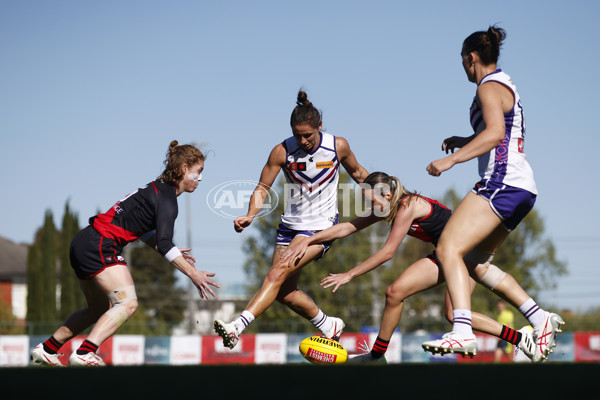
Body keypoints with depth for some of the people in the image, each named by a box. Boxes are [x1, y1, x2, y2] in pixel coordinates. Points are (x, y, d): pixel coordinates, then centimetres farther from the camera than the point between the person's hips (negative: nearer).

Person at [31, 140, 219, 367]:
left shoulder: (158, 188, 17)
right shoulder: (167, 199, -13)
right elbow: (164, 245, -22)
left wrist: (173, 254, 25)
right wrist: (193, 274, -21)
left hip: (85, 243, 10)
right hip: (100, 245, -10)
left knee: (99, 310, 21)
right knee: (128, 303, -18)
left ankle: (46, 349, 26)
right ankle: (84, 354, -31)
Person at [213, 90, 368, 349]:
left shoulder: (338, 146, -8)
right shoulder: (282, 151, -9)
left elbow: (357, 172, 11)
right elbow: (263, 187, -3)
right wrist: (250, 215, -19)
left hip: (321, 226, -4)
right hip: (291, 224, 4)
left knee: (278, 274, -22)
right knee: (284, 292, 6)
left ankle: (237, 328, -32)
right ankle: (329, 326, 30)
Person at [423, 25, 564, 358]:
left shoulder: (490, 87, -6)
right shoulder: (505, 85, 24)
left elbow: (495, 133, -23)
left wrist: (451, 159, -27)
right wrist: (464, 141, 32)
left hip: (502, 182, -10)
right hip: (521, 188, 10)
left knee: (448, 248, -19)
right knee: (477, 260, 15)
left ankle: (463, 331, -35)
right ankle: (540, 319, 11)